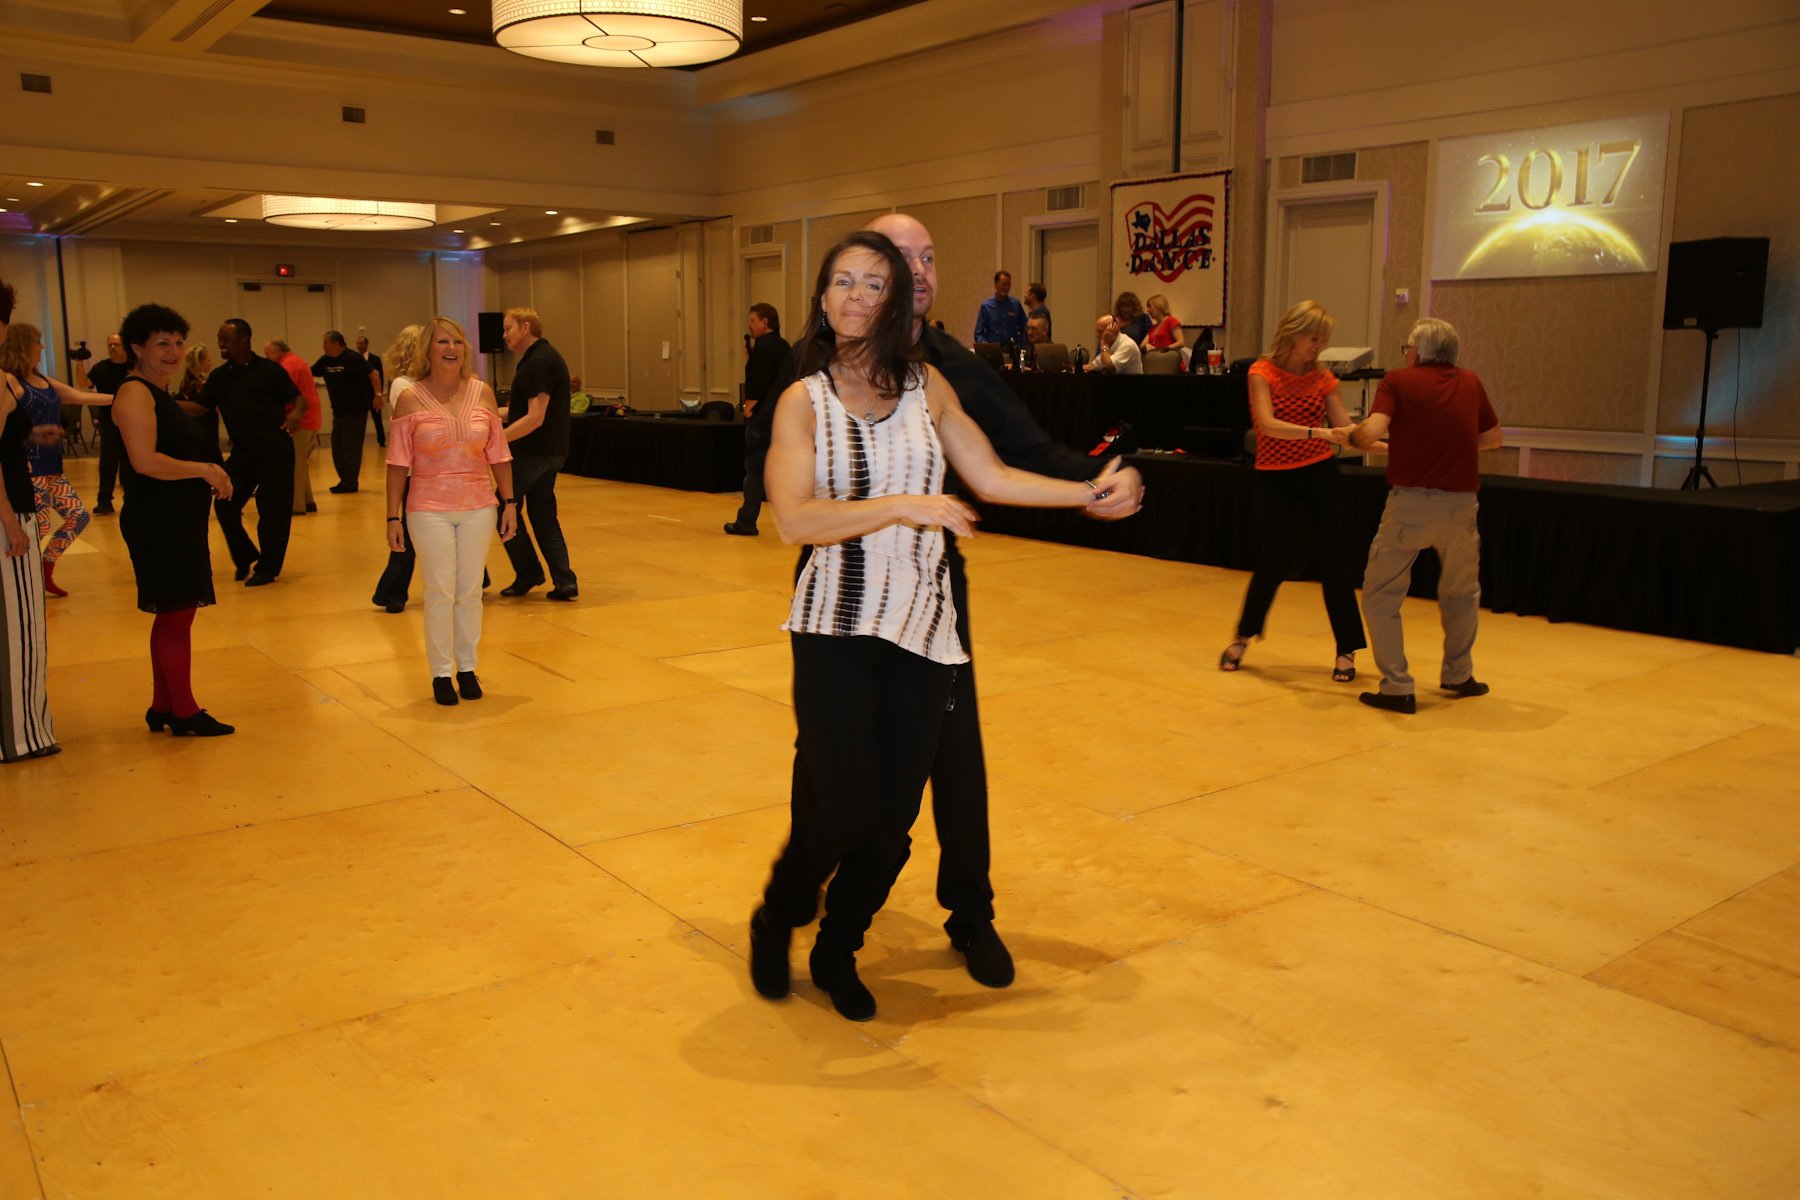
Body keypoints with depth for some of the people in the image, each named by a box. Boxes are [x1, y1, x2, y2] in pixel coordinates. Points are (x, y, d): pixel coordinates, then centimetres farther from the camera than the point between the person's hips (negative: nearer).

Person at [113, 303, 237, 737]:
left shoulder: (159, 393, 17)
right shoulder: (135, 393, -13)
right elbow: (145, 461, -24)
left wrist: (209, 475, 10)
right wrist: (204, 470, -16)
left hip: (178, 522, 10)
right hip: (157, 522, -10)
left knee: (174, 615, 14)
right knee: (176, 613, -4)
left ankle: (162, 709, 23)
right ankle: (184, 713, 4)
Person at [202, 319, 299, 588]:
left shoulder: (269, 370, -5)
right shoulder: (219, 376, 9)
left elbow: (297, 398, -5)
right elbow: (200, 407, 7)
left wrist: (295, 415, -26)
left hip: (275, 451, -5)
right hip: (241, 452, 5)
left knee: (272, 511, -3)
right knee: (225, 504, -1)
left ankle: (267, 568, 13)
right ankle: (245, 559, 21)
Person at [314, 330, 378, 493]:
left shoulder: (353, 358, -12)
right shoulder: (325, 360, 9)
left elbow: (372, 374, -15)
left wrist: (377, 394, -20)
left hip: (356, 410, -7)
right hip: (339, 410, 7)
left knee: (351, 447, -4)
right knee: (337, 447, 10)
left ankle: (350, 483, 3)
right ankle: (345, 481, 20)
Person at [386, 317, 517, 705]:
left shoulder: (482, 392, 2)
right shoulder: (411, 399, -5)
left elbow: (498, 454, 6)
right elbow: (398, 463, -5)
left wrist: (509, 501, 5)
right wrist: (393, 517, -6)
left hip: (478, 507, 3)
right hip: (430, 510, -2)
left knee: (470, 592, 10)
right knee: (439, 593, 1)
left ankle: (467, 669, 23)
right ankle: (441, 673, 14)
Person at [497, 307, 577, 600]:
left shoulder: (539, 362, -17)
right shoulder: (542, 357, 15)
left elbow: (535, 418, -24)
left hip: (534, 452, -10)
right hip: (549, 452, 10)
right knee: (543, 516, 9)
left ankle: (528, 574, 11)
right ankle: (564, 582, 5)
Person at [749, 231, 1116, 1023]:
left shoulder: (926, 385, 8)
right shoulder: (805, 400, -1)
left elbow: (991, 478, 11)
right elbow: (794, 519, -13)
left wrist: (1087, 492, 6)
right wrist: (904, 506, -19)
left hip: (921, 627, 3)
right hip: (836, 625, -3)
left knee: (894, 815, 4)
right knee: (845, 808, -9)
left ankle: (838, 951, 28)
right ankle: (774, 922, 22)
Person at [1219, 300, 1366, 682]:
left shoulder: (1322, 377, 2)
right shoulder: (1263, 372, -8)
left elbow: (1347, 430, -1)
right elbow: (1268, 424, -23)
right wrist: (1318, 433, -35)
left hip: (1320, 474, 2)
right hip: (1275, 478, -2)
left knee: (1332, 560, 1)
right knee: (1272, 561, -3)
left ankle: (1347, 650, 11)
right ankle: (1242, 637, 20)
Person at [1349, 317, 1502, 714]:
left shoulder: (1399, 381, 1)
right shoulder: (1469, 383, 12)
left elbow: (1372, 430, -15)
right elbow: (1493, 438, 22)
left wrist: (1350, 435, 6)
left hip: (1411, 503, -4)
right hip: (1461, 504, 4)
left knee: (1380, 595, 8)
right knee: (1462, 592, 26)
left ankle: (1397, 688, 3)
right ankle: (1458, 675, 35)